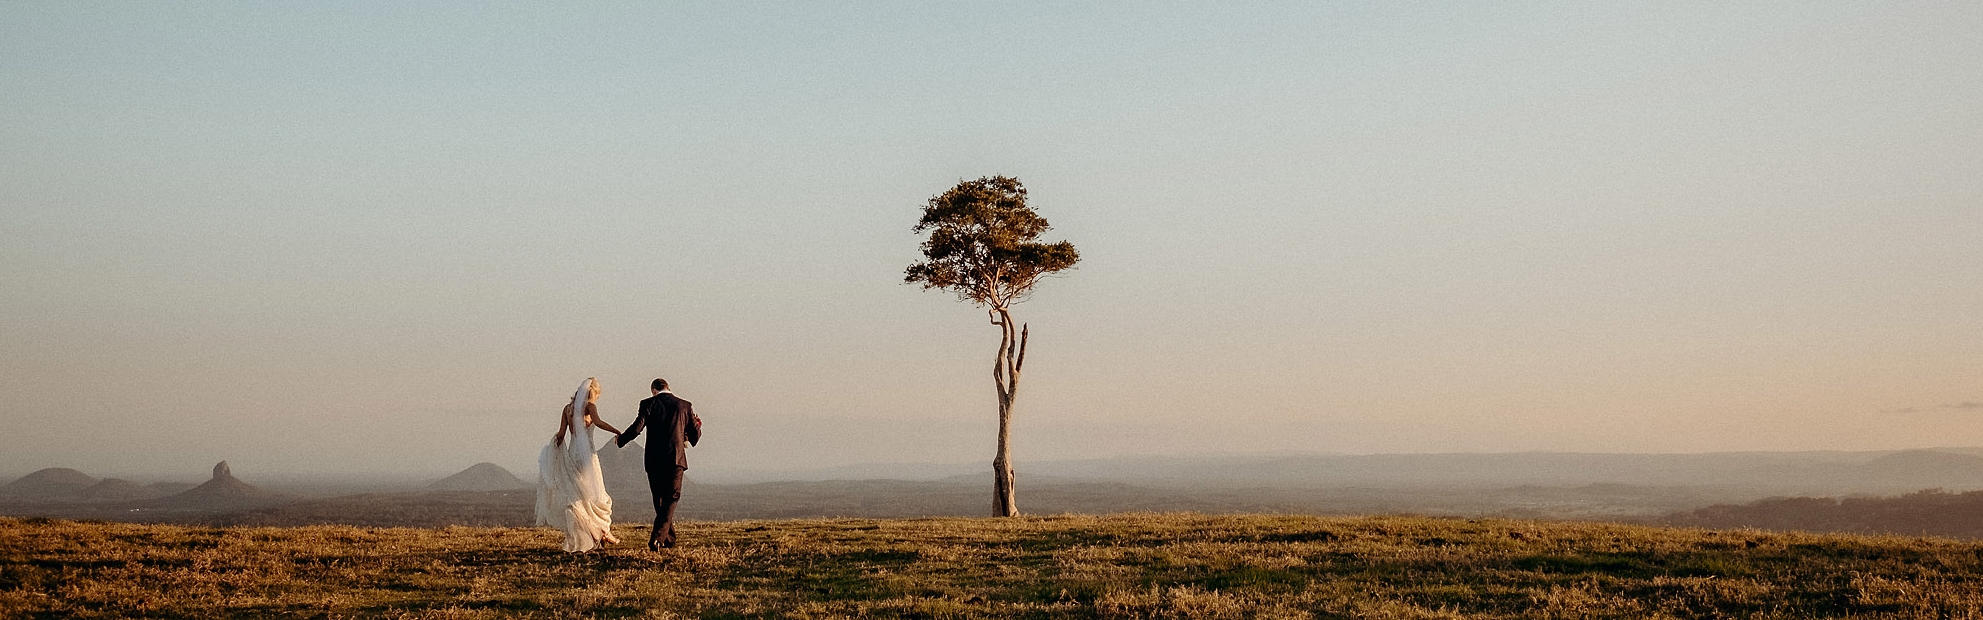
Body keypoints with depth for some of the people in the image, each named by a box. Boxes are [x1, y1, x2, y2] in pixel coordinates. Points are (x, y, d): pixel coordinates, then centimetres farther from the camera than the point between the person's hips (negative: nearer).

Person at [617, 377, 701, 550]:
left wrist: (621, 440, 7)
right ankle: (657, 538, -13)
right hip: (676, 459, 0)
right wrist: (697, 425, 30)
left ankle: (670, 537, 24)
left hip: (654, 461, 0)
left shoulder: (648, 404, -1)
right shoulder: (684, 406, 3)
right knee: (670, 500, 3)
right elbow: (695, 435, 7)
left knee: (660, 500, 15)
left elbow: (636, 428, -11)